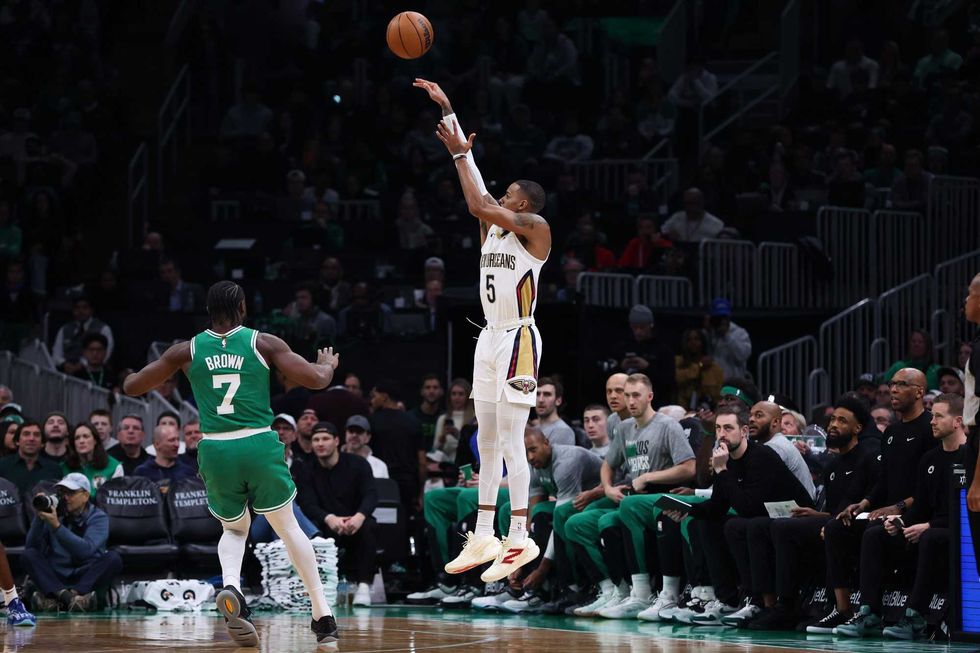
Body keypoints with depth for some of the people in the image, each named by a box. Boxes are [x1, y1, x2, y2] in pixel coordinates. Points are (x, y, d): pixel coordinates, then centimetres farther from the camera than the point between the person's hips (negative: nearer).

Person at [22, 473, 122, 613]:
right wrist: (39, 518, -16)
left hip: (88, 577, -2)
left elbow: (86, 550, -20)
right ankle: (64, 594, -41)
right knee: (28, 555, -21)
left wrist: (56, 526, -27)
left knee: (113, 558, -27)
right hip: (57, 577, 2)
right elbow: (31, 547, -3)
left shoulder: (98, 518, -1)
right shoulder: (55, 514, 5)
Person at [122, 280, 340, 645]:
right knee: (288, 527, 16)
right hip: (259, 446, -2)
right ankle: (322, 615, 10)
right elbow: (317, 380, -1)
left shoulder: (187, 351, 7)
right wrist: (328, 365, 23)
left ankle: (231, 588, -9)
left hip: (215, 450, 2)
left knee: (235, 529, 23)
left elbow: (131, 387, 14)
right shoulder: (263, 343, 2)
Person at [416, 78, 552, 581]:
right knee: (487, 441, 9)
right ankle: (484, 537, 13)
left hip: (518, 339, -9)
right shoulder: (493, 226, 13)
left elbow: (478, 205, -20)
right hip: (490, 338, 9)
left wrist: (460, 153, -14)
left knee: (510, 441, -12)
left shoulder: (535, 228, -9)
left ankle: (520, 538, -12)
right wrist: (446, 109, 9)